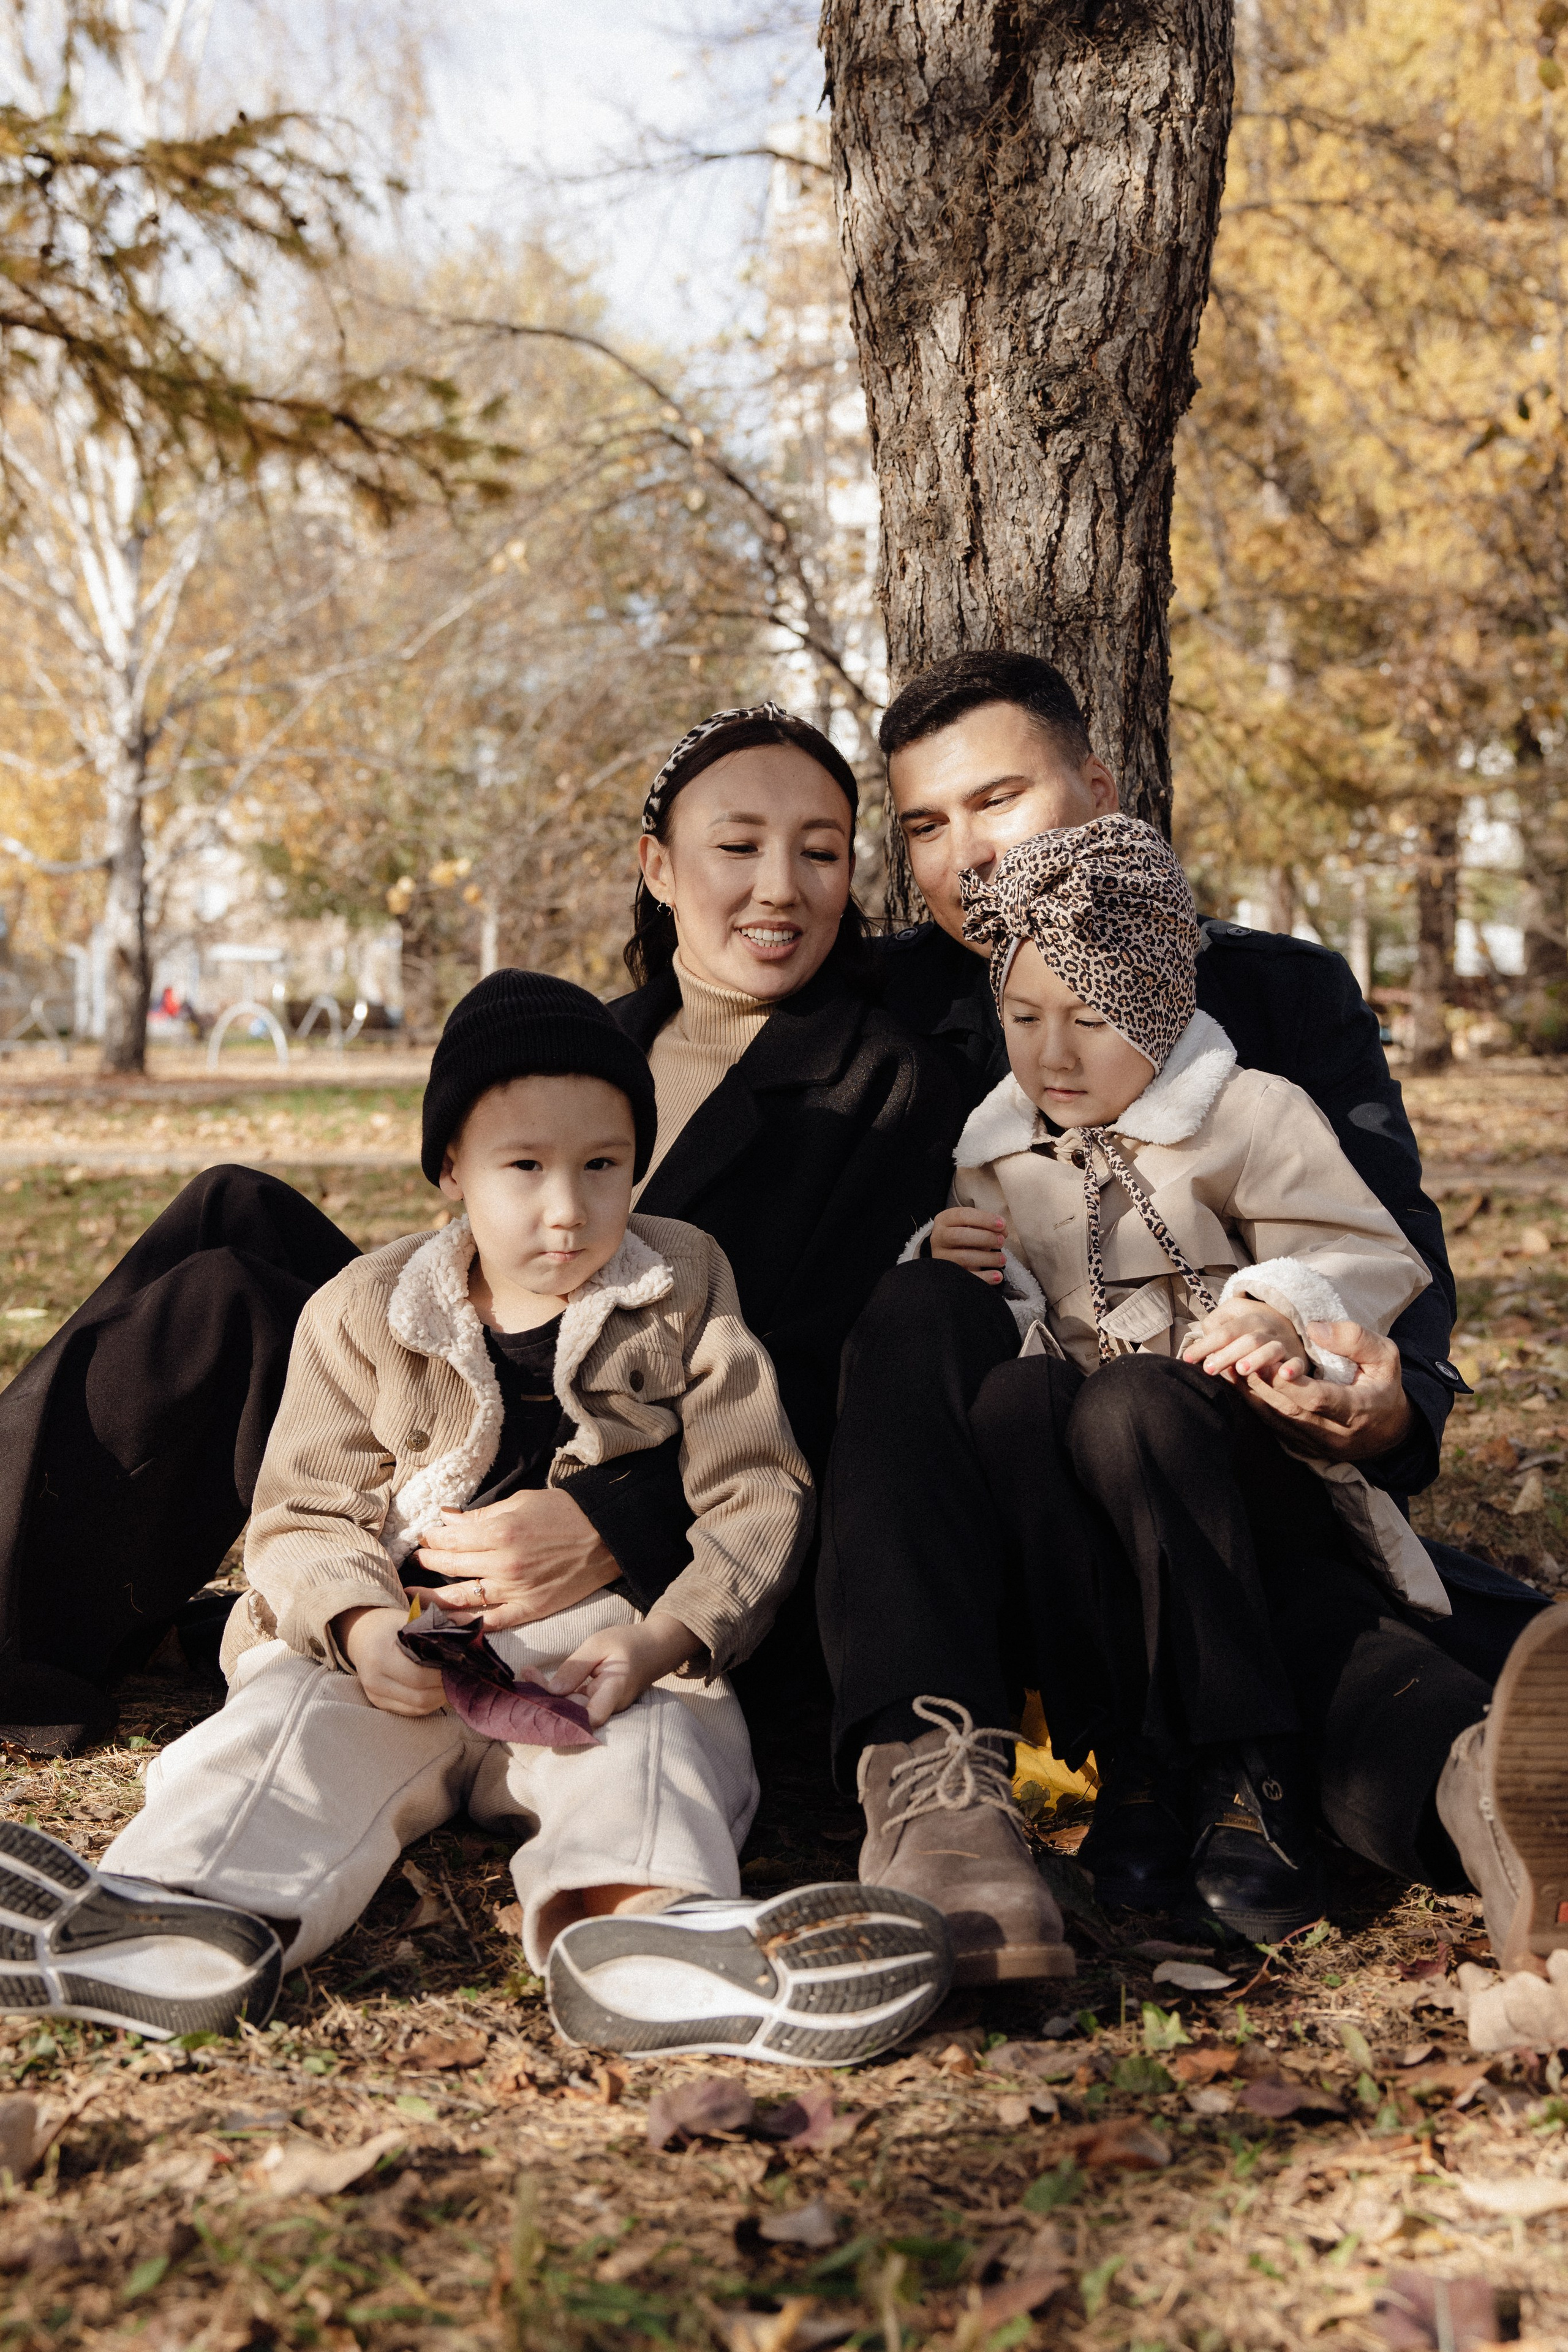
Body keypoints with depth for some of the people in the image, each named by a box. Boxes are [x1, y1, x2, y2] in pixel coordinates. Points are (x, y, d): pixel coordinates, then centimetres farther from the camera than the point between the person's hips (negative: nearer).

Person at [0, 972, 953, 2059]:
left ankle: (638, 1923, -62)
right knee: (296, 1715, -27)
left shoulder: (686, 1289, 7)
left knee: (655, 1731, -32)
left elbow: (758, 1497, 1)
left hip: (610, 1654, -1)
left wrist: (664, 1642, -17)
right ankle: (202, 1909, -53)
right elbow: (306, 1512, 5)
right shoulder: (365, 1315, 7)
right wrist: (359, 1626, -19)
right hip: (409, 1653, 1)